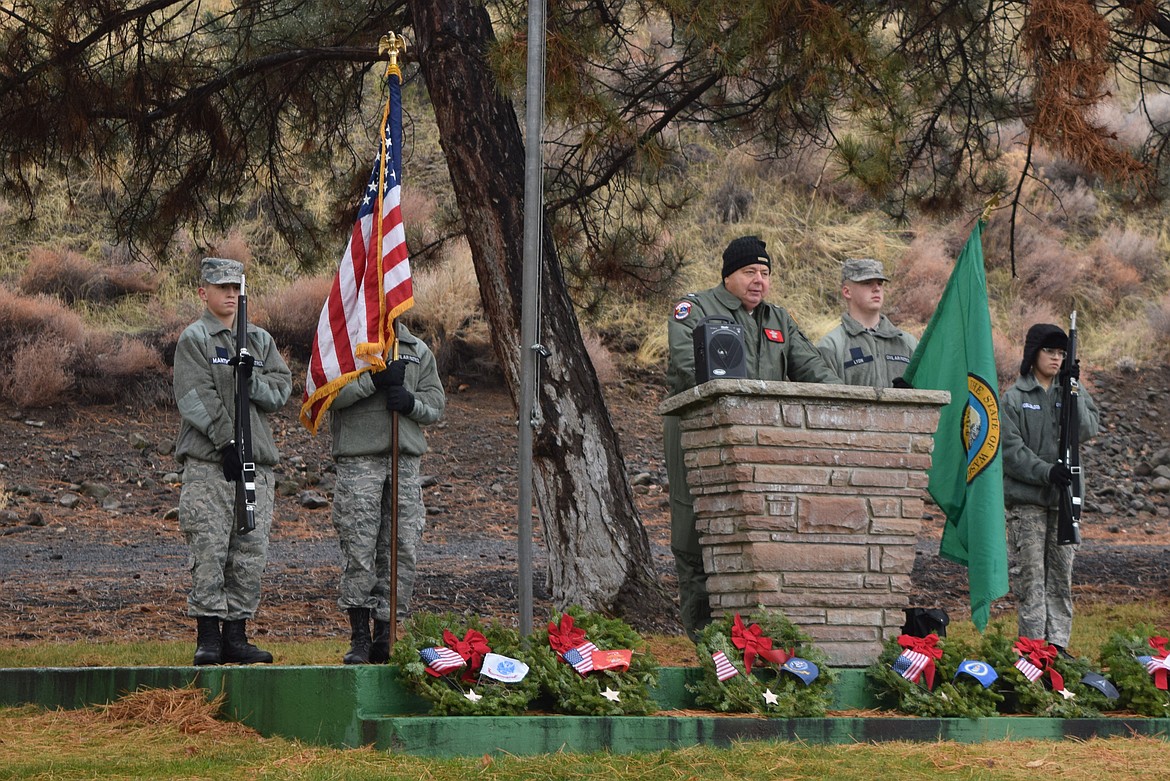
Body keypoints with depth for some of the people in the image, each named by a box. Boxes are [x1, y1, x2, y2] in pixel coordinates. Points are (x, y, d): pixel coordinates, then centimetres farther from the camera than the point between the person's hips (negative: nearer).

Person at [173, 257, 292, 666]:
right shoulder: (194, 338, 0)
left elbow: (281, 391, 8)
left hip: (255, 462, 5)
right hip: (208, 463, -5)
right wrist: (228, 442, -17)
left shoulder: (261, 339, 17)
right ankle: (208, 637, -4)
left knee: (250, 553, 5)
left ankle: (236, 634, 12)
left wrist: (252, 379, -12)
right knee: (209, 551, -8)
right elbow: (196, 398, -10)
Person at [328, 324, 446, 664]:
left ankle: (385, 633, 9)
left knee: (403, 550, 1)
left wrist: (411, 403, -8)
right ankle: (360, 636, 5)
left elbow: (436, 402, 14)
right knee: (359, 550, -5)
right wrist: (374, 379, -18)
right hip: (357, 461, -3)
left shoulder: (418, 350, 17)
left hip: (406, 461, 4)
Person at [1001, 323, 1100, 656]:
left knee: (1062, 575, 5)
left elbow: (1089, 429, -4)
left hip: (1065, 496, 3)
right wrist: (1046, 471, -18)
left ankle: (1058, 643, 10)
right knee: (1031, 575, -4)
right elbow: (1010, 449, -7)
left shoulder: (1072, 392, 11)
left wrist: (1073, 391, -13)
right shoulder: (1014, 398, 0)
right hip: (1026, 499, -3)